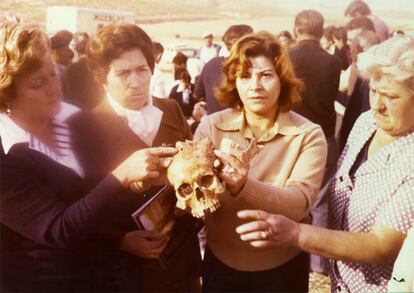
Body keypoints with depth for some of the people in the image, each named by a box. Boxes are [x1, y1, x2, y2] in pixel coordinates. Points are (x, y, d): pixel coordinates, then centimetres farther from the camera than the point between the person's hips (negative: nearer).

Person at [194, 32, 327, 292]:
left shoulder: (308, 135, -11)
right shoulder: (211, 127, -7)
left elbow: (299, 203, -24)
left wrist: (245, 187, -42)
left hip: (282, 268, -1)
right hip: (220, 262, 1)